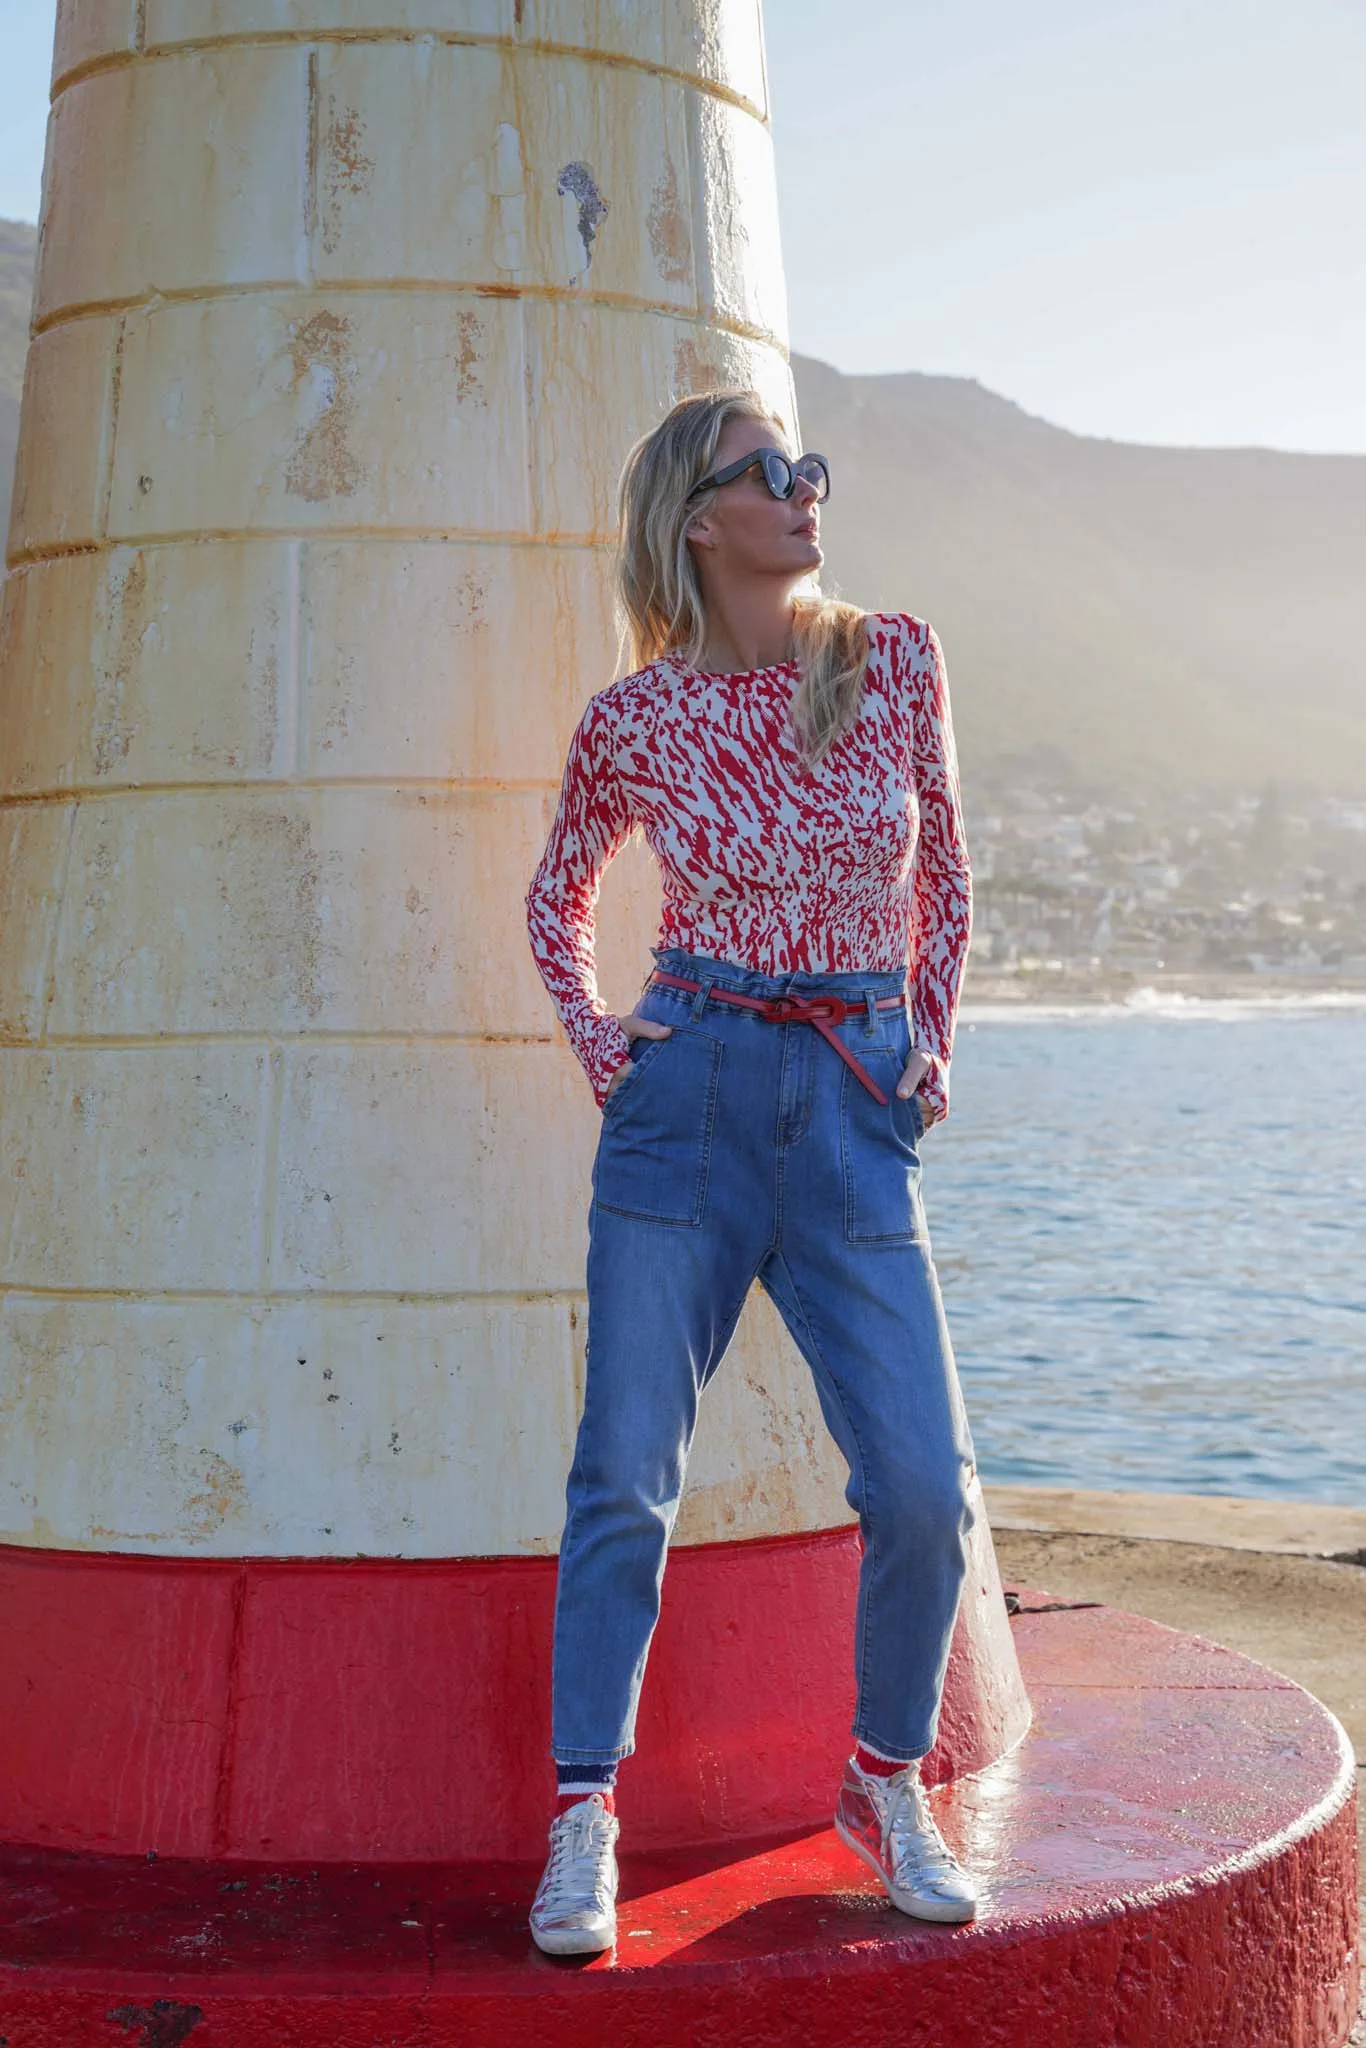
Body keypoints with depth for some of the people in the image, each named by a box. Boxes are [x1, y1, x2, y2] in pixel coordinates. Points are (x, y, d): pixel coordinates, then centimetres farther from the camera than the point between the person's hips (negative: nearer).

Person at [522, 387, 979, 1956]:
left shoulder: (898, 660, 5)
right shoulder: (631, 723, 2)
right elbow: (558, 899, 19)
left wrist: (932, 1044, 8)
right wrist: (596, 1040, 4)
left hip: (857, 1111, 1)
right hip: (688, 1101, -1)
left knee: (925, 1489, -5)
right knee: (626, 1475, -2)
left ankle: (887, 1785, 19)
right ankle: (584, 1822, 11)